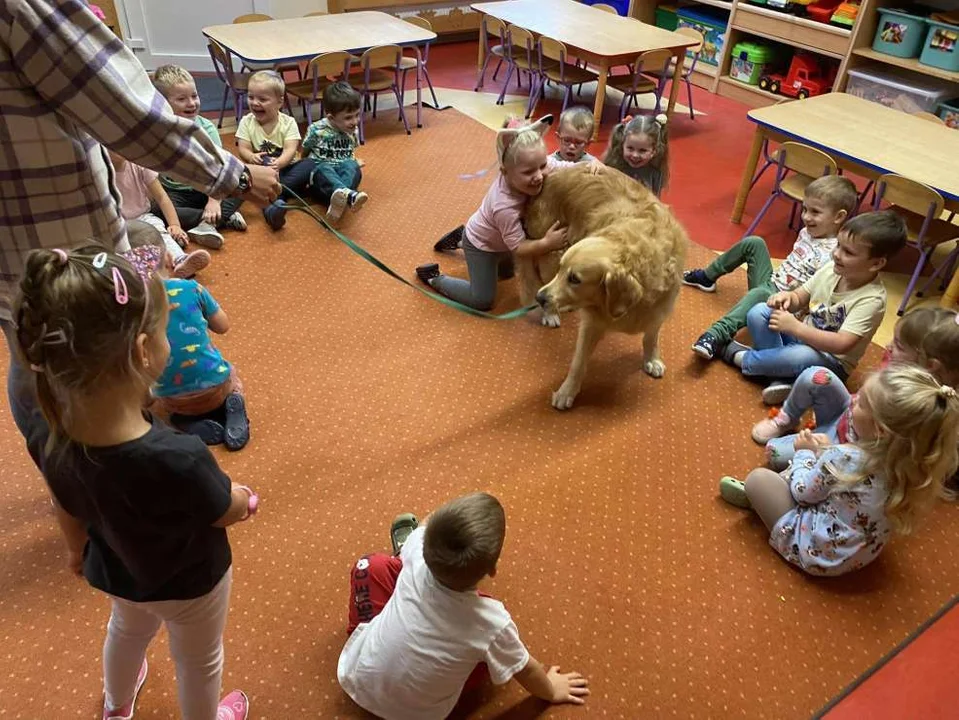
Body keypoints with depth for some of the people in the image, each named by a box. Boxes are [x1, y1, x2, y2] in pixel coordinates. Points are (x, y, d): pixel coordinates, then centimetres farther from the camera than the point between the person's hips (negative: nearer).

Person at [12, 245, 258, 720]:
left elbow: (67, 510, -5)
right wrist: (246, 498, 1)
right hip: (186, 583, -5)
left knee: (126, 629, 37)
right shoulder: (178, 461, -45)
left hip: (112, 571, 6)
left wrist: (77, 550, 16)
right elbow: (229, 512, -23)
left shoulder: (44, 432, -26)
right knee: (198, 661, 26)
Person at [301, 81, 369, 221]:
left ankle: (339, 200, -59)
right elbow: (304, 154, 8)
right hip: (320, 175, -3)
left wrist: (354, 163, 10)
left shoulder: (352, 131, 6)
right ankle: (349, 195, -69)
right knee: (324, 169, -37)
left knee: (352, 166, -30)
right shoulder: (316, 130, -6)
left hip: (343, 172, 3)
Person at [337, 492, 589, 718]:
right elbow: (525, 671, -10)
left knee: (373, 564, 9)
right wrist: (551, 690, 10)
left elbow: (425, 532, -1)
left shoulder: (418, 553, -28)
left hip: (357, 679, 2)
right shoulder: (492, 623, -31)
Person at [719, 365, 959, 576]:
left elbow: (802, 492, -15)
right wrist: (824, 451, 5)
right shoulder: (909, 461, -16)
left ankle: (756, 497, 31)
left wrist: (805, 451, 0)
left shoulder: (842, 458, -35)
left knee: (757, 478, 0)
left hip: (816, 552, -7)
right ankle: (760, 496, 29)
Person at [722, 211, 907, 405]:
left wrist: (795, 327, -35)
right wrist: (787, 297, -19)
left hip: (830, 361, -6)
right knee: (758, 312, -12)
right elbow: (800, 299, 6)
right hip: (801, 338, 7)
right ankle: (782, 379, -18)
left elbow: (842, 344, -32)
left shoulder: (872, 299, -24)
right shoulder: (831, 269, -6)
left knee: (803, 357, -40)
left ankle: (742, 358, -13)